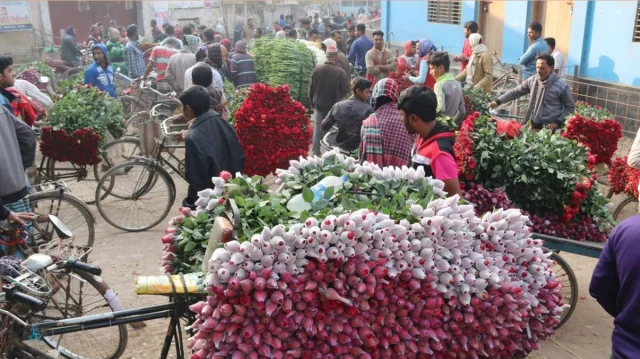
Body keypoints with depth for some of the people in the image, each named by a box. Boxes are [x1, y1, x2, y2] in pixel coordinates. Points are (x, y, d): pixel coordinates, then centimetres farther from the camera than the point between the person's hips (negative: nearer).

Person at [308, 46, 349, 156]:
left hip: (319, 104, 3)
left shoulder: (317, 69, -8)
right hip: (333, 105, -3)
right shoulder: (340, 72, -17)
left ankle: (316, 152, 17)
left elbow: (311, 87, 0)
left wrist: (312, 102, 12)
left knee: (318, 127, 14)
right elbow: (345, 90, -8)